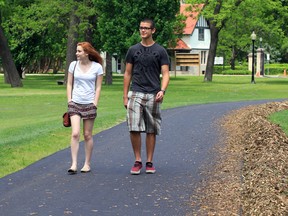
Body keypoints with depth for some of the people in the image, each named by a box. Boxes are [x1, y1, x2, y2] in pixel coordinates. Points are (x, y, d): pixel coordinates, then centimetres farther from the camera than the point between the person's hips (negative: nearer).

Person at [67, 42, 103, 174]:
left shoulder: (97, 67, -3)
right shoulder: (73, 65, 4)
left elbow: (98, 87, 1)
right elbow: (69, 84, 9)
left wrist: (95, 104, -7)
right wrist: (69, 101, 1)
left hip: (89, 104, -1)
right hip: (75, 103, 1)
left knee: (87, 135, 5)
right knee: (75, 134, -10)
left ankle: (87, 164, 16)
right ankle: (74, 164, -10)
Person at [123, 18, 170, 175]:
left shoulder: (160, 51, 4)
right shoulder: (133, 50, 9)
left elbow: (165, 74, -1)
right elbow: (128, 74, 11)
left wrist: (162, 90, -19)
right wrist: (125, 96, 5)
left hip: (153, 95, -1)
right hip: (135, 94, 1)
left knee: (151, 130, 5)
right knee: (134, 128, -9)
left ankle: (149, 162, 13)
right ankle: (137, 161, 1)